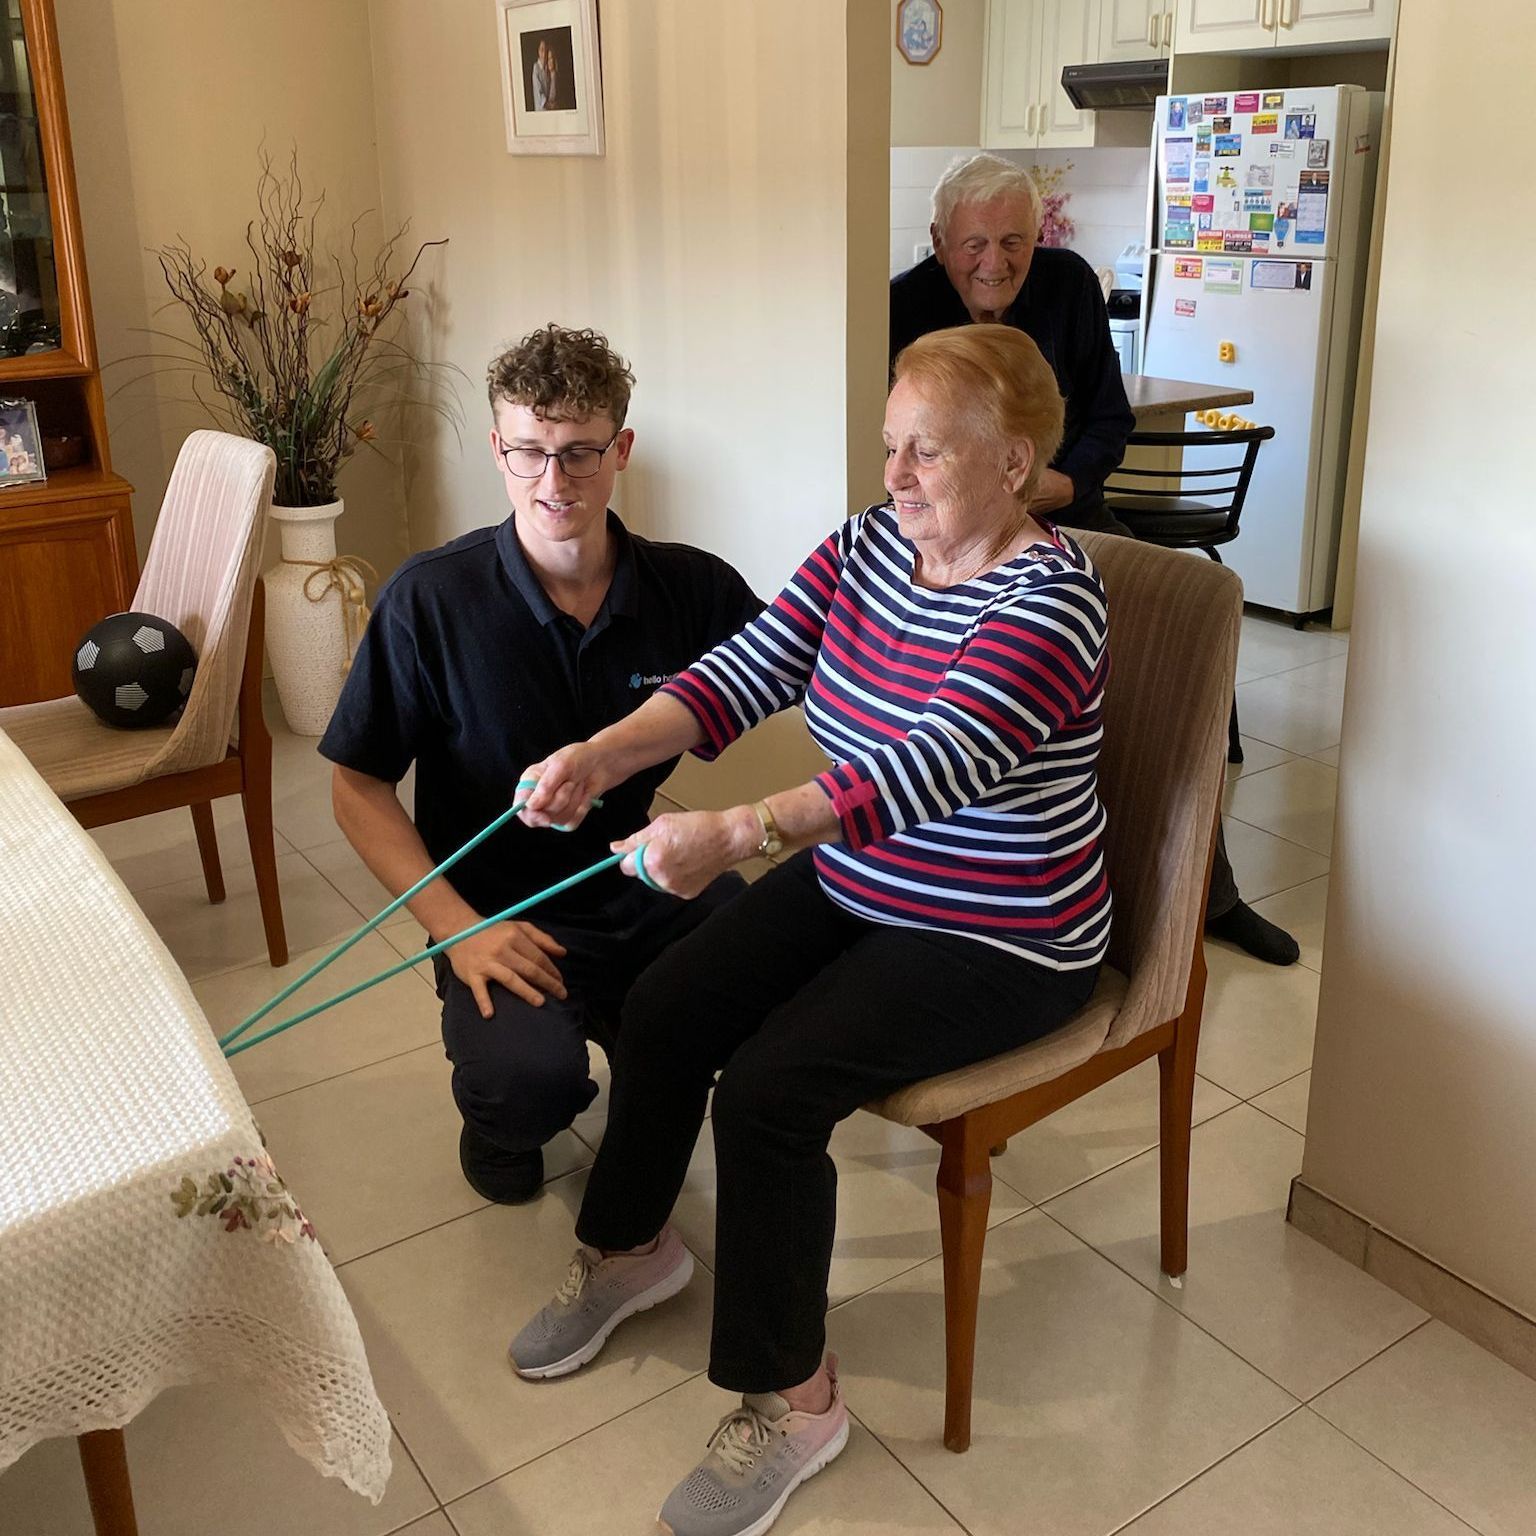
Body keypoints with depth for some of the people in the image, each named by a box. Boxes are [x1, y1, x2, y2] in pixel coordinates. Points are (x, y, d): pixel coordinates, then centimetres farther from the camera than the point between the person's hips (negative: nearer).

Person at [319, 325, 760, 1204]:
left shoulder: (694, 588, -4)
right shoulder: (431, 599, -10)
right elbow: (359, 787, -4)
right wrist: (458, 929, -15)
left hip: (654, 886, 3)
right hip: (505, 917, -3)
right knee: (530, 1080, -33)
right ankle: (502, 1119, 9)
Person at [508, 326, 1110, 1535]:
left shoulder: (1046, 598, -23)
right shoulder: (868, 547, 0)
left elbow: (932, 765, -37)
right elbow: (746, 671, -8)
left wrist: (735, 833, -48)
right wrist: (603, 757, -24)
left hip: (997, 940, -7)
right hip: (849, 885, 8)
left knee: (767, 1089, -21)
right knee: (661, 1013, -1)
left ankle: (791, 1399, 1)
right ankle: (631, 1246, 28)